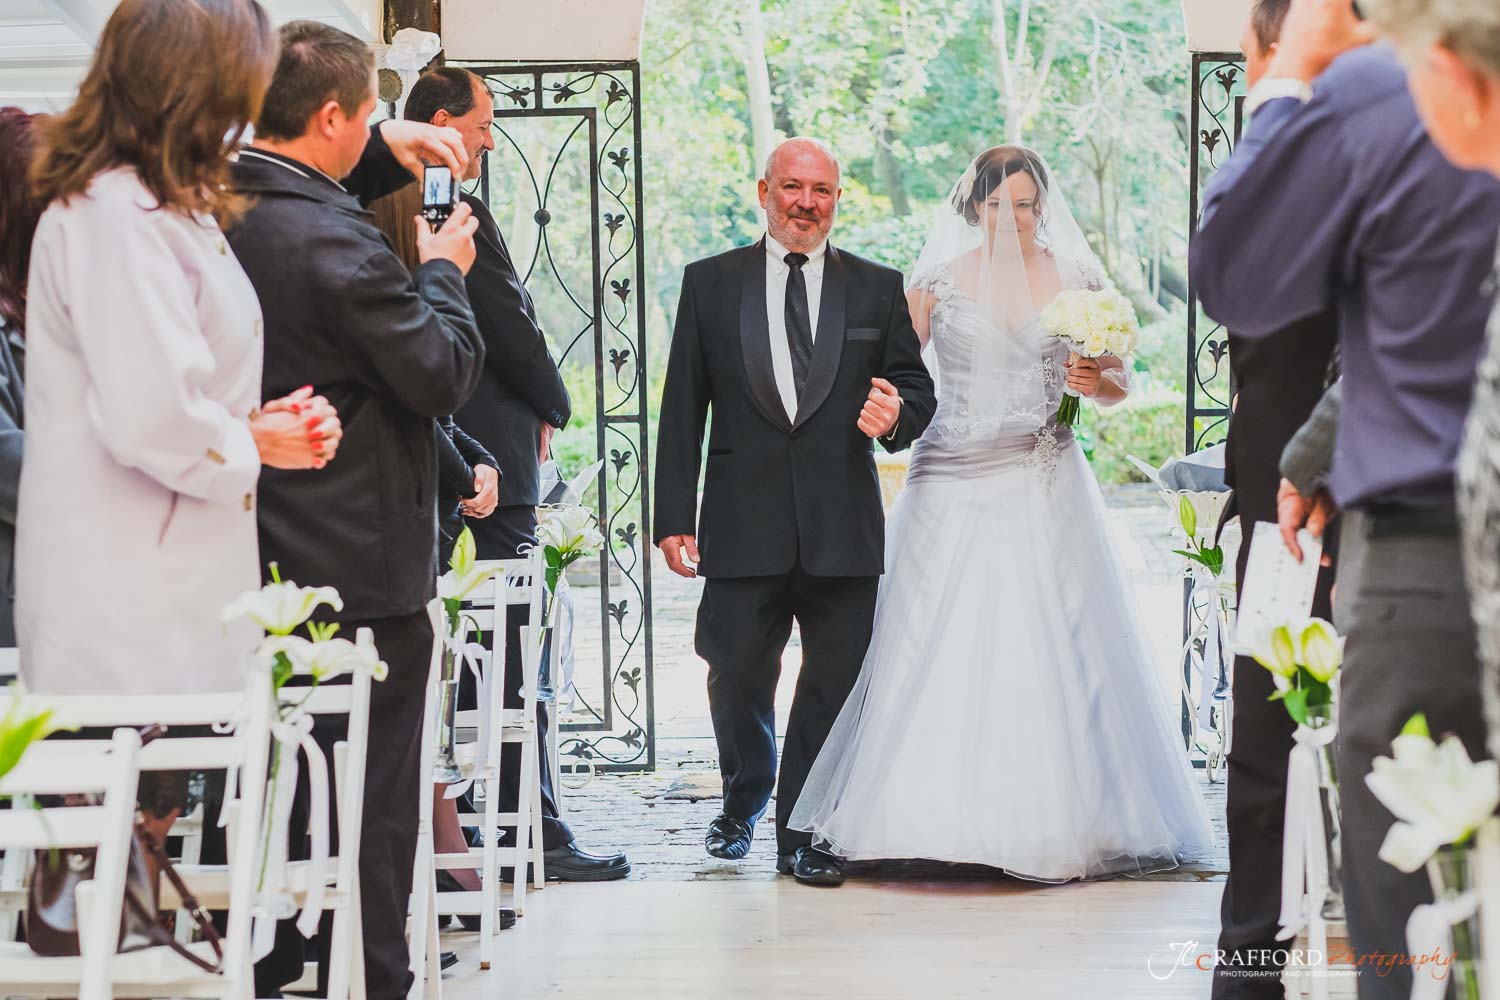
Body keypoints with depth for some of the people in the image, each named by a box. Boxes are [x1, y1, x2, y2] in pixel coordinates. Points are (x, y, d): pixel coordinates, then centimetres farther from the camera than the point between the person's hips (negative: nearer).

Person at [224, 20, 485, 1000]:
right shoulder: (334, 242, -24)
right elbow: (444, 376, -17)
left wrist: (384, 151, 12)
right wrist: (444, 272, -1)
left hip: (262, 551, 8)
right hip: (363, 561, -8)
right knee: (375, 796, 3)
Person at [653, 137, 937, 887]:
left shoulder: (878, 289, 9)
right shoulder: (710, 283, 7)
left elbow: (916, 387, 12)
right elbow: (681, 409, 5)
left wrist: (896, 417, -14)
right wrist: (674, 515, 0)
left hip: (843, 528, 1)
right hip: (744, 523, -1)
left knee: (834, 682, 3)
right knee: (737, 677, 7)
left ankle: (803, 833, 16)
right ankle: (742, 807, 32)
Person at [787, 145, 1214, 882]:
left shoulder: (1077, 281, 9)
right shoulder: (940, 280, 6)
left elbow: (1118, 384, 13)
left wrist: (1096, 381, -8)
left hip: (1045, 485, 0)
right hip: (953, 482, 0)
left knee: (1048, 648, -5)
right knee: (936, 649, -5)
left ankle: (1056, 815, 2)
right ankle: (933, 814, 1)